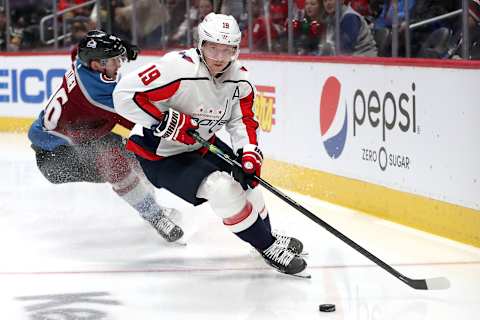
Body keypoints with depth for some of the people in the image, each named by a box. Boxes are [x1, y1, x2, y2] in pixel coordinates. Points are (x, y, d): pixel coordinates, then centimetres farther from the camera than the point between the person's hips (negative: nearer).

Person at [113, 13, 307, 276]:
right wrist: (165, 121, -35)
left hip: (199, 143, 8)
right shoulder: (179, 69, -32)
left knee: (246, 175, 13)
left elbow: (243, 119, 2)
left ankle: (266, 233, 40)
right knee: (222, 187, -24)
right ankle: (267, 247, -9)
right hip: (159, 153, -8)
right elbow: (125, 94, -34)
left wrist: (250, 153, -16)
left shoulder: (239, 79, -8)